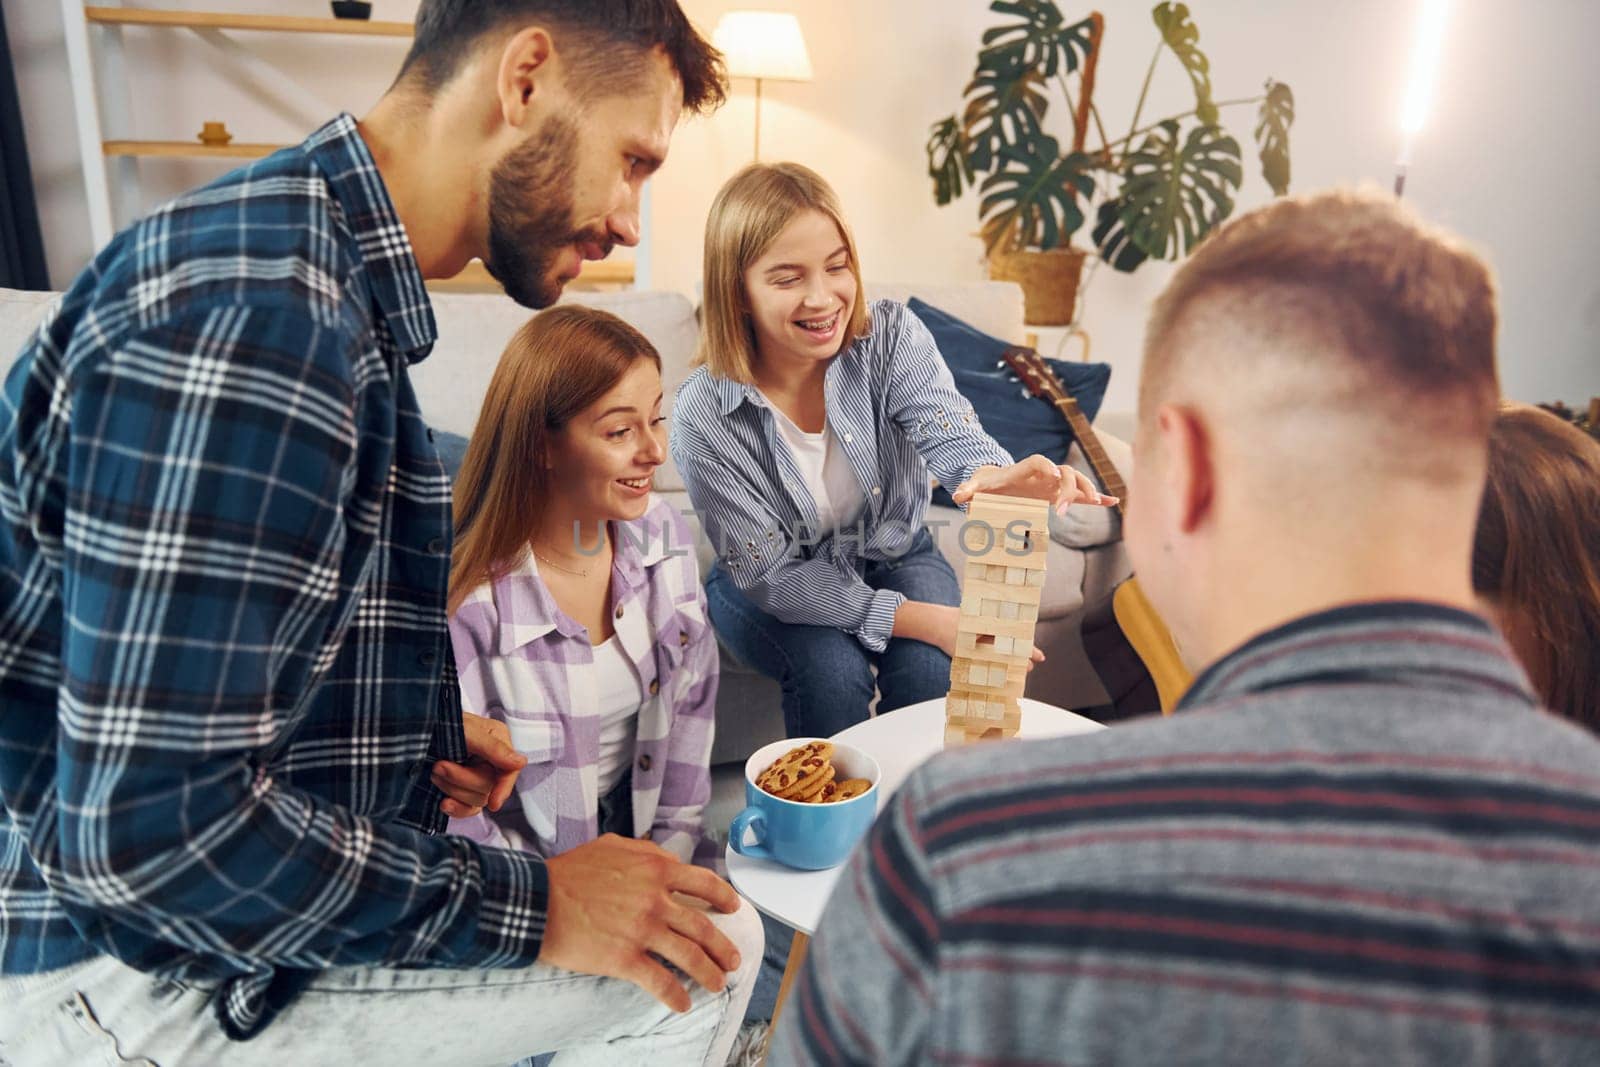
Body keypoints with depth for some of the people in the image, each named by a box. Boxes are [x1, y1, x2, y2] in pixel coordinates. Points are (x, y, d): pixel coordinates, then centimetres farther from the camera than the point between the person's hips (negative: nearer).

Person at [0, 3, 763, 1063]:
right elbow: (146, 824, -29)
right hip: (132, 976, -9)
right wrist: (528, 905, -20)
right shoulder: (260, 313, -28)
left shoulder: (338, 286, 7)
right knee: (709, 952, -10)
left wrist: (422, 727, 10)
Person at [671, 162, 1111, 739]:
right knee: (830, 668, -29)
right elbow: (770, 573, -23)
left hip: (894, 557, 2)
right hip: (772, 586, -2)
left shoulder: (891, 336, -18)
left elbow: (947, 428, -35)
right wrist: (918, 619, -31)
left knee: (928, 668, -24)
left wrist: (993, 475, -61)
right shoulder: (704, 415, -25)